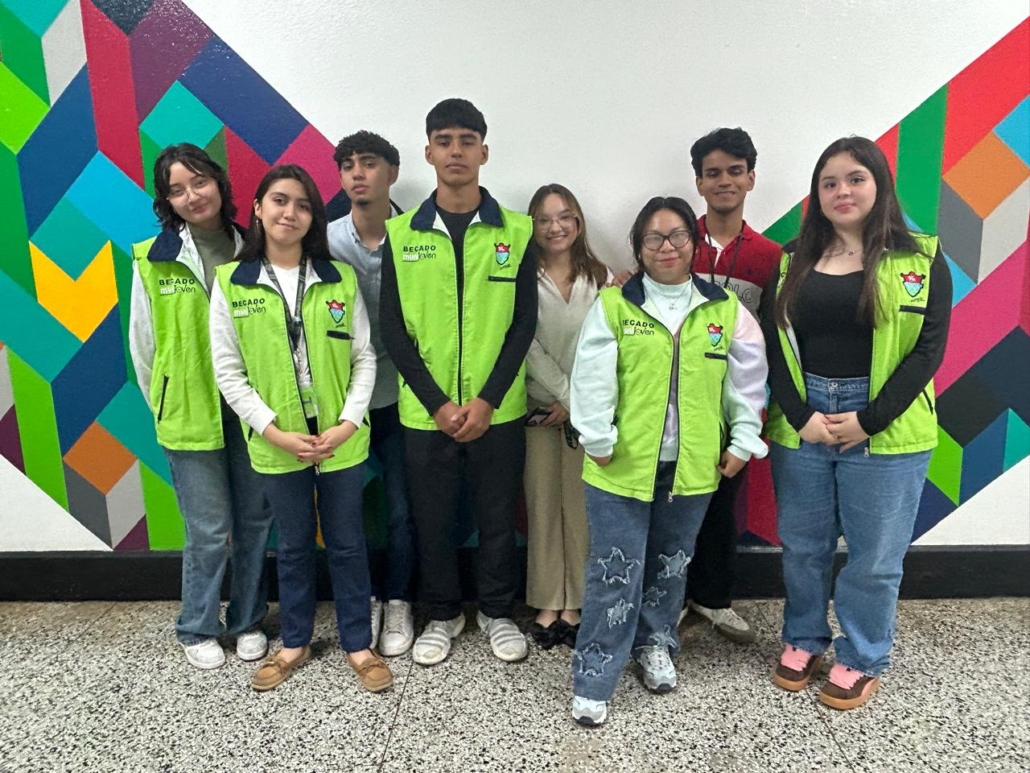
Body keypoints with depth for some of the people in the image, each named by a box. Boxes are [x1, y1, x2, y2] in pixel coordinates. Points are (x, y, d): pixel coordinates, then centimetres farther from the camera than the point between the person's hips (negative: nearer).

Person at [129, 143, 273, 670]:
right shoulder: (152, 260, -5)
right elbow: (143, 344, 2)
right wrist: (165, 406, 6)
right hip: (190, 413, -2)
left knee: (255, 521, 11)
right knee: (210, 528, 3)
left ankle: (248, 621, 32)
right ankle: (197, 630, 27)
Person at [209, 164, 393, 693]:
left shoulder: (341, 279, -1)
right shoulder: (231, 283, -2)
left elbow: (364, 357, 0)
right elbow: (228, 372, -3)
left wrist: (349, 422, -11)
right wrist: (273, 431, -12)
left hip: (341, 440, 0)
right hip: (276, 444, 0)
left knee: (346, 543, 11)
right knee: (294, 545, 15)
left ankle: (358, 644, 28)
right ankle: (294, 642, 35)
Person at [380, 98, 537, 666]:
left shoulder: (517, 231, -1)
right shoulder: (400, 233, 0)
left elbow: (525, 322, -2)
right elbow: (392, 327, -2)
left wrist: (487, 400, -11)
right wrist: (437, 403, -10)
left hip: (497, 410, 0)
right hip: (425, 411, 1)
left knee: (497, 517, 12)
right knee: (433, 519, 12)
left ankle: (497, 613, 34)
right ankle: (442, 615, 34)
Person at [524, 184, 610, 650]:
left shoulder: (601, 279, 6)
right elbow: (530, 349, -5)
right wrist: (566, 393, -10)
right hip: (539, 409, 0)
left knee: (581, 505, 3)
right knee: (542, 505, 4)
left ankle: (575, 605, 14)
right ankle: (547, 605, 15)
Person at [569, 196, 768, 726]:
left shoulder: (725, 309, 3)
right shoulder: (612, 305, -5)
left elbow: (747, 380, 7)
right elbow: (592, 378, -8)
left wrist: (743, 440, 4)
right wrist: (598, 439, -13)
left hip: (692, 467, 3)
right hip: (622, 467, -3)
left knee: (671, 565, 20)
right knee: (616, 571, 1)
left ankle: (655, 644, 43)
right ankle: (592, 680, 15)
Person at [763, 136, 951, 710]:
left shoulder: (920, 260, -1)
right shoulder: (795, 261, 7)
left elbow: (929, 348, -7)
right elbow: (775, 343, 3)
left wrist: (869, 420, -13)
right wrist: (800, 415, -9)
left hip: (884, 428, -2)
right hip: (802, 422, 3)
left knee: (875, 555, 8)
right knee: (803, 545, 14)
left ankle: (862, 660, 29)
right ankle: (803, 640, 36)